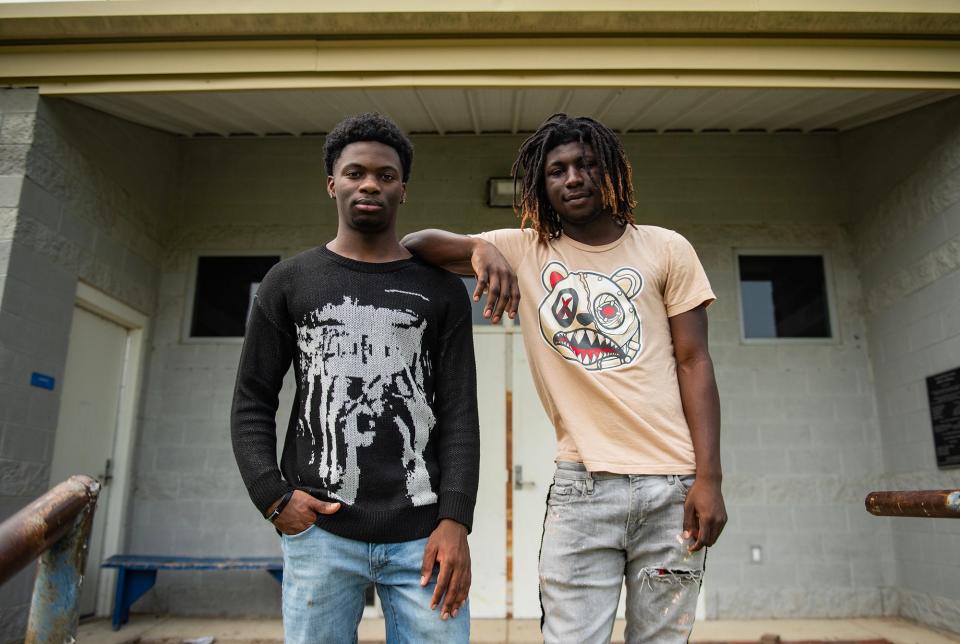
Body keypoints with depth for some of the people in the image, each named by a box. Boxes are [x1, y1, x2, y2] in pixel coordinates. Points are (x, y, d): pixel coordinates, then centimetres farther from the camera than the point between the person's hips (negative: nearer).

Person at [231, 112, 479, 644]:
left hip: (422, 534, 0)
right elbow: (252, 403, 9)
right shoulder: (289, 283, 9)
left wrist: (455, 521, -7)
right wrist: (273, 496, -5)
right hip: (319, 531, 0)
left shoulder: (441, 290, 8)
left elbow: (459, 415, 2)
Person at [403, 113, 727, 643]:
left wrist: (709, 478, -4)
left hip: (673, 483, 1)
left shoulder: (667, 250, 6)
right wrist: (481, 248, -20)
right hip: (583, 484, -1)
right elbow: (414, 244, 1)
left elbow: (693, 363, 3)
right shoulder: (522, 251, 6)